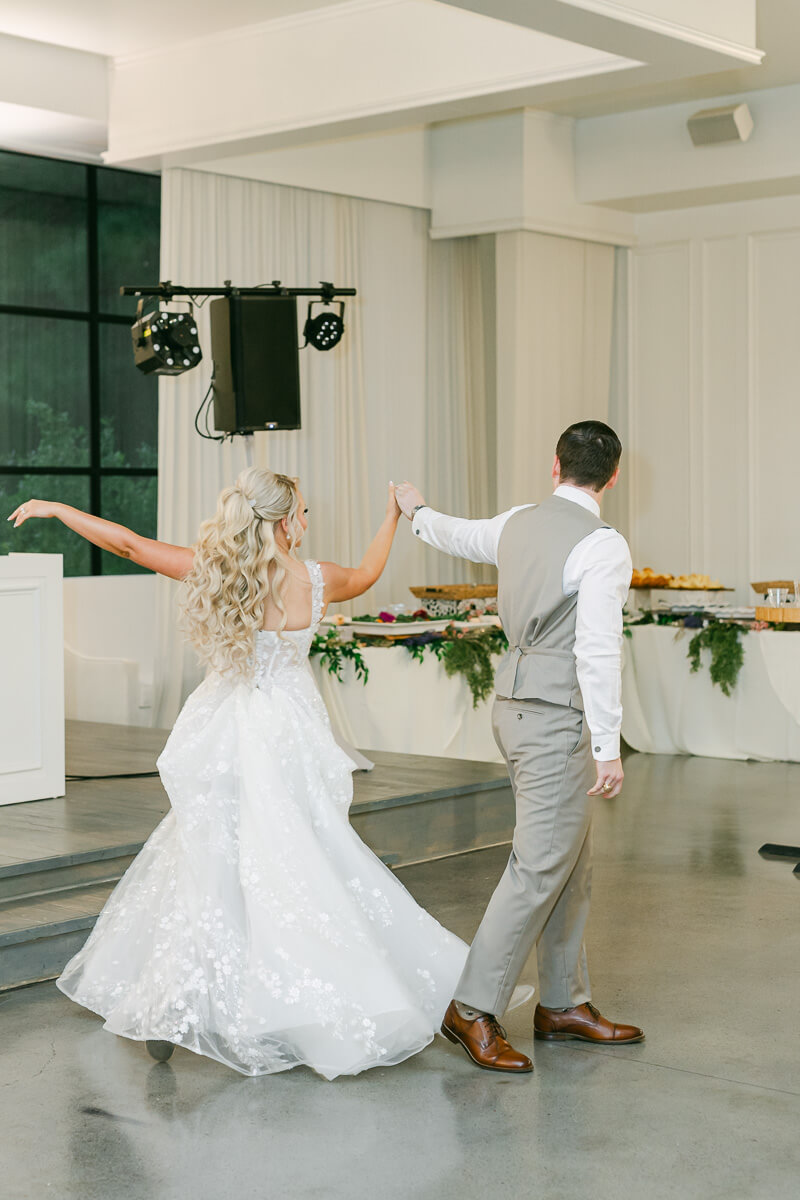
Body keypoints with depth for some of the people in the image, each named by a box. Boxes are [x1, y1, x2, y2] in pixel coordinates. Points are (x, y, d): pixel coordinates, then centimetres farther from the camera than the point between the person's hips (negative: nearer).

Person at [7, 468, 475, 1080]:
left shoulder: (211, 569, -6)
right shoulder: (314, 580, -5)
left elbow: (126, 542, 0)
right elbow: (364, 576, 17)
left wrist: (52, 508, 12)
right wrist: (394, 516, 32)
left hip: (225, 737, 1)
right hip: (288, 736, -1)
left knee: (208, 862, 9)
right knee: (301, 867, 5)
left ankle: (173, 1007, 14)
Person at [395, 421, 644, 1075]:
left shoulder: (517, 523, 9)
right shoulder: (603, 545, -15)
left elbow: (460, 536, 29)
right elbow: (597, 650, -20)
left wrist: (419, 511, 52)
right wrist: (608, 746, -17)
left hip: (516, 698, 9)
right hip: (558, 718, -9)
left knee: (571, 861, 15)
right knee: (540, 866, -5)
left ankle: (564, 1003, 23)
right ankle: (474, 1009, 1)